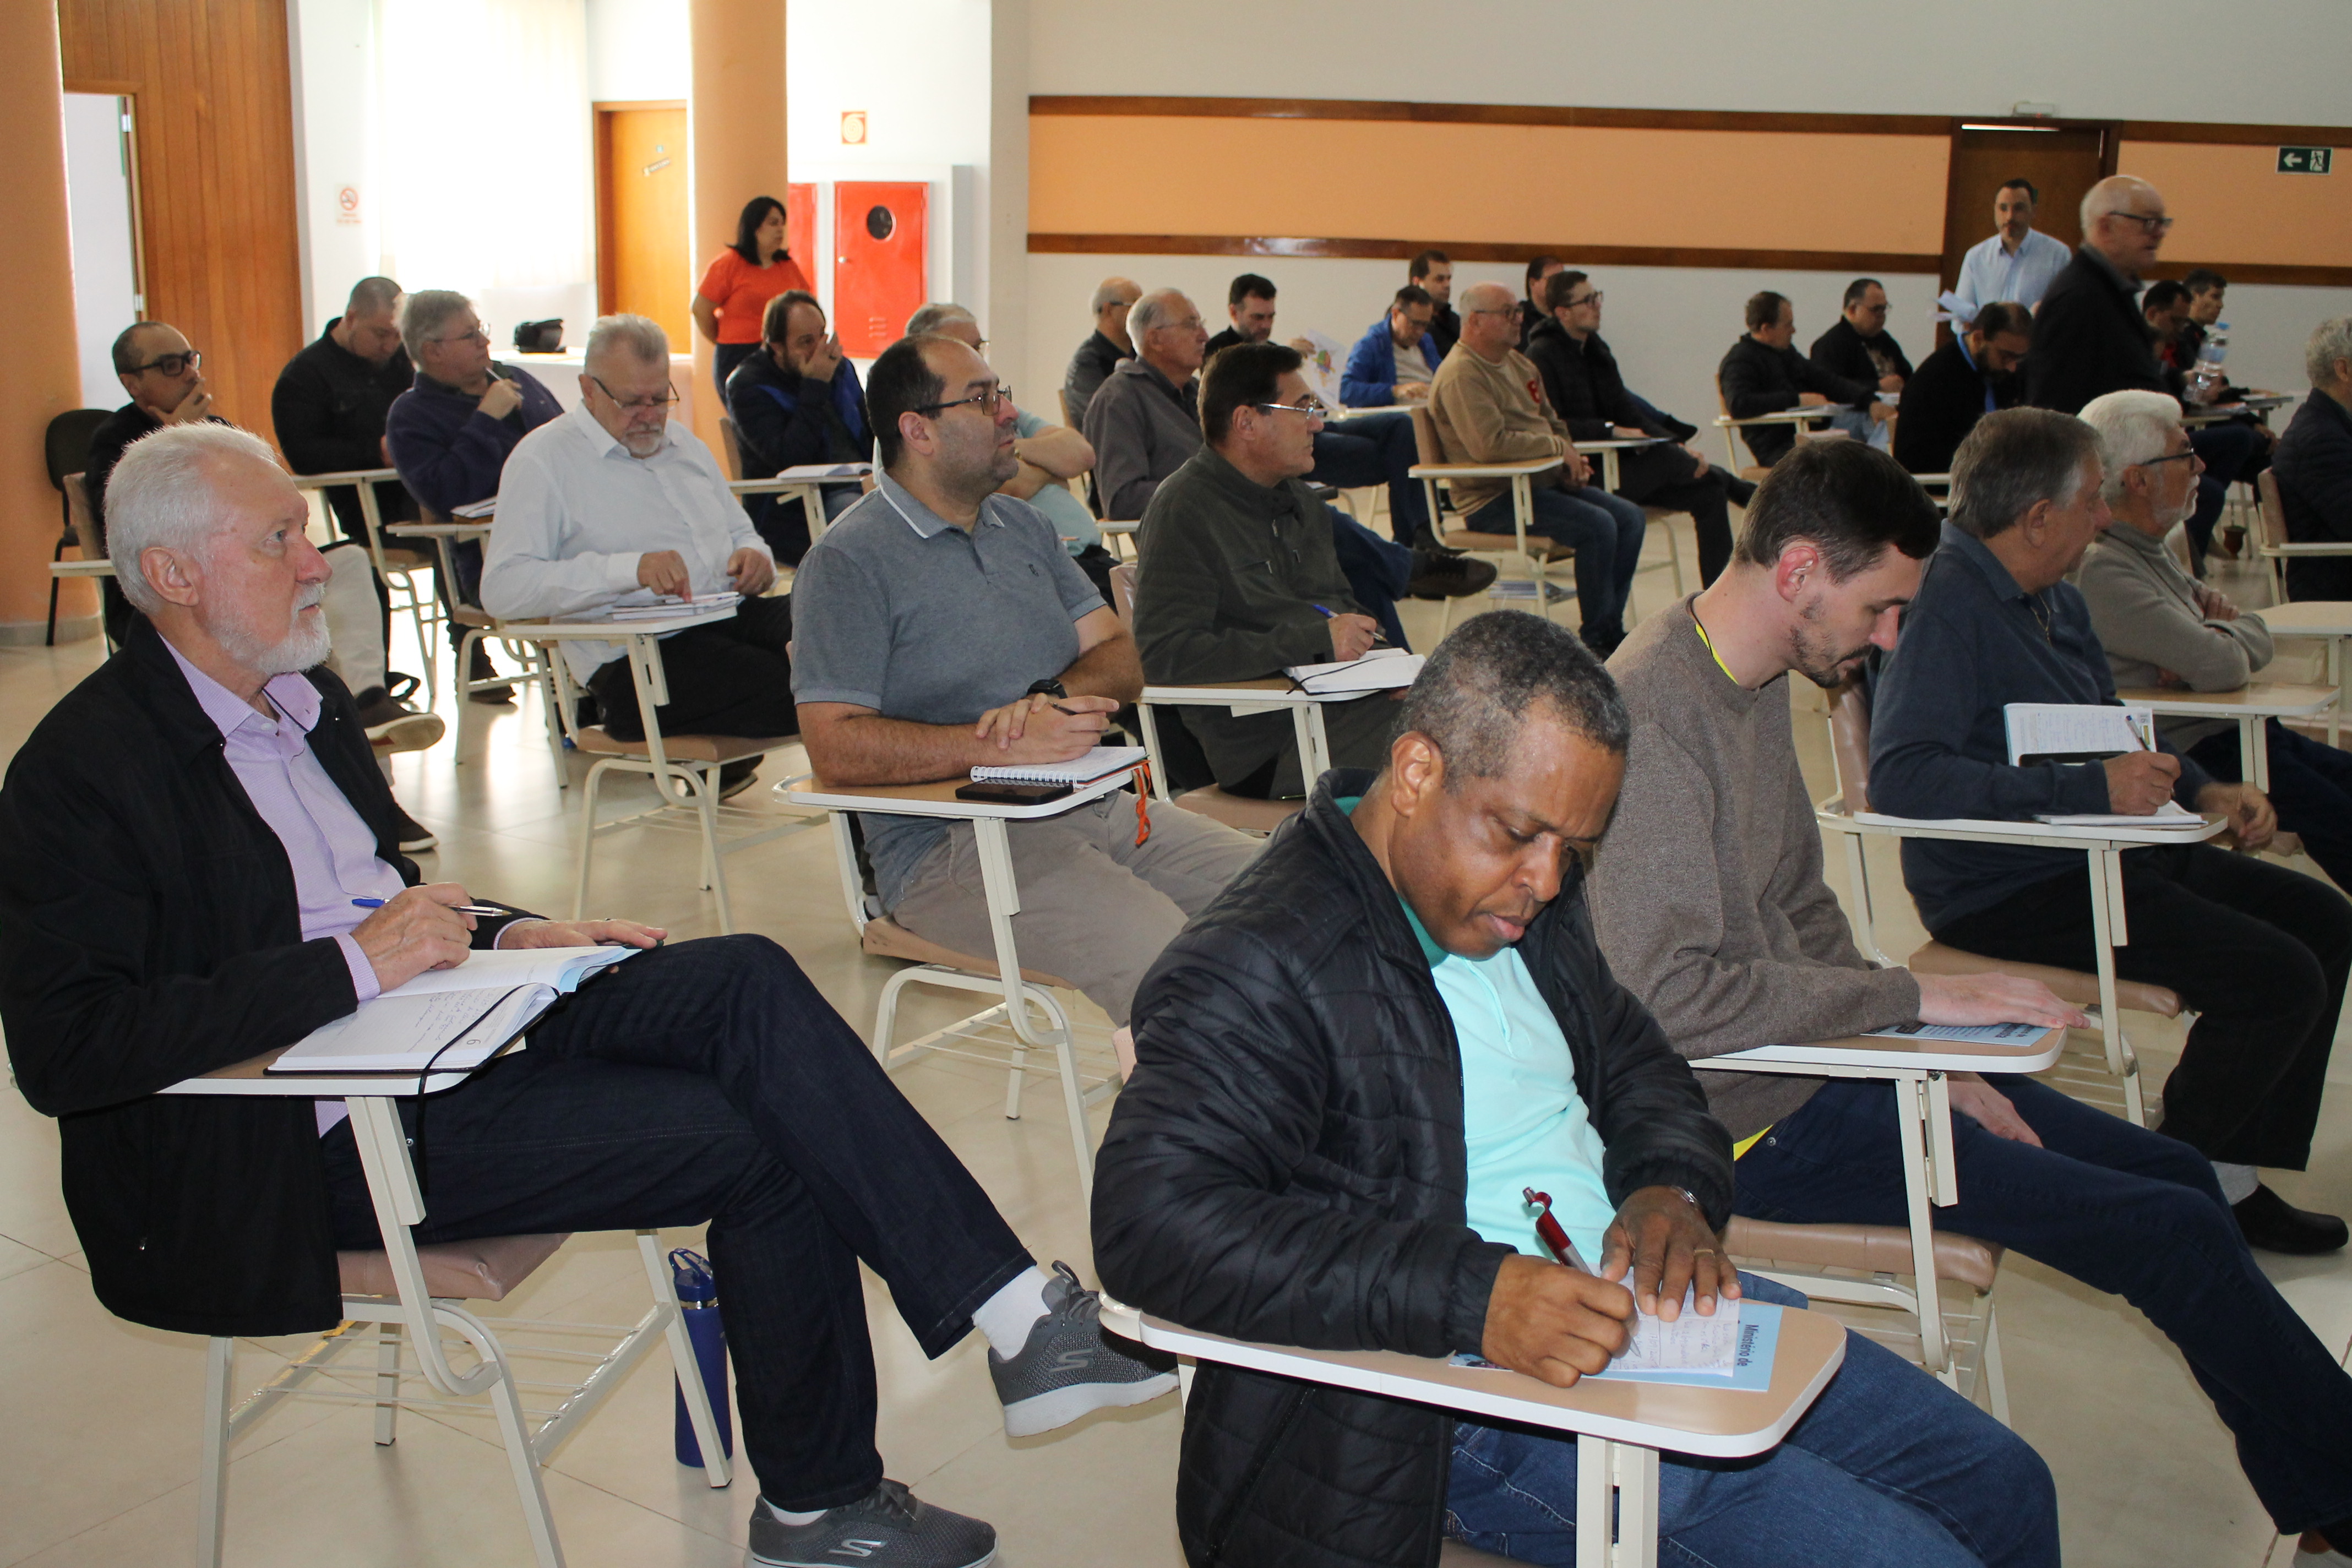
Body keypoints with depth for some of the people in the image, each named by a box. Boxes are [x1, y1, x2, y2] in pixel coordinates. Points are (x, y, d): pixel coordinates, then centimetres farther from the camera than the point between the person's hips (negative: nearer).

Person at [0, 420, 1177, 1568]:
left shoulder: (306, 698, 12)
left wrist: (500, 935, 3)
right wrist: (353, 968, -25)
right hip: (311, 1143, -8)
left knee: (747, 980, -15)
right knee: (755, 1142, -18)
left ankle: (1010, 1312, -17)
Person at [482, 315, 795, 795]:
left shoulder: (685, 445, 25)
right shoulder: (544, 460, 2)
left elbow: (741, 533, 33)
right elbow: (502, 589, -10)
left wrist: (754, 556, 4)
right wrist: (628, 569, -21)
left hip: (733, 617, 8)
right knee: (782, 685, -36)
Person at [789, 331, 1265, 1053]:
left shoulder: (1024, 525, 18)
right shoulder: (850, 560, -5)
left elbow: (1121, 658, 14)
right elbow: (835, 747, -15)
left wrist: (1055, 695, -10)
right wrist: (1004, 746, -22)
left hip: (1092, 805, 7)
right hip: (950, 841, -7)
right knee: (1161, 954, -30)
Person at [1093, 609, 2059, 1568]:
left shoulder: (1520, 895, 10)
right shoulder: (1257, 967, -19)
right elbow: (1152, 1221, -29)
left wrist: (1674, 1190, -3)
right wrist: (1470, 1295, -35)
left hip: (1650, 1302, 9)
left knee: (2000, 1485, 13)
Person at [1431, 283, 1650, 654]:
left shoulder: (1519, 363, 18)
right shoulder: (1461, 375, -15)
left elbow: (1552, 421, 26)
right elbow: (1490, 444, -27)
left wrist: (1572, 459, 4)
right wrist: (1557, 448, -16)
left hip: (1545, 481, 10)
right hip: (1494, 499, -10)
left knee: (1631, 518, -2)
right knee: (1597, 525, -24)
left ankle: (1610, 627, 3)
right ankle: (1598, 638, -11)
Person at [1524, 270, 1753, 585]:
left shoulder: (1595, 349, 14)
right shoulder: (1542, 355, -12)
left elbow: (1625, 410, 14)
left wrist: (1676, 444, 1)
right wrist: (1611, 430, -26)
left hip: (1615, 461, 9)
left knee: (1707, 494, -3)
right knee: (1665, 459, -26)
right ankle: (1743, 492, 4)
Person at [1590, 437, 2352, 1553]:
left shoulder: (1757, 682, 7)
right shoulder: (1651, 712, -23)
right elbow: (1675, 997, -28)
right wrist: (1911, 999, -20)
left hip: (1812, 1056, 10)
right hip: (1754, 1120, -10)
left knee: (2174, 1173, 12)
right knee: (2177, 1233, -8)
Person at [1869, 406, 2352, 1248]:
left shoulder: (2055, 598, 12)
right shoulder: (1945, 602, -20)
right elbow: (1901, 777, -32)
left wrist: (2202, 788, 8)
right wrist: (2090, 789, -29)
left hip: (2095, 855, 11)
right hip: (2005, 891, -10)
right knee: (2279, 980, -16)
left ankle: (2230, 1177, 14)